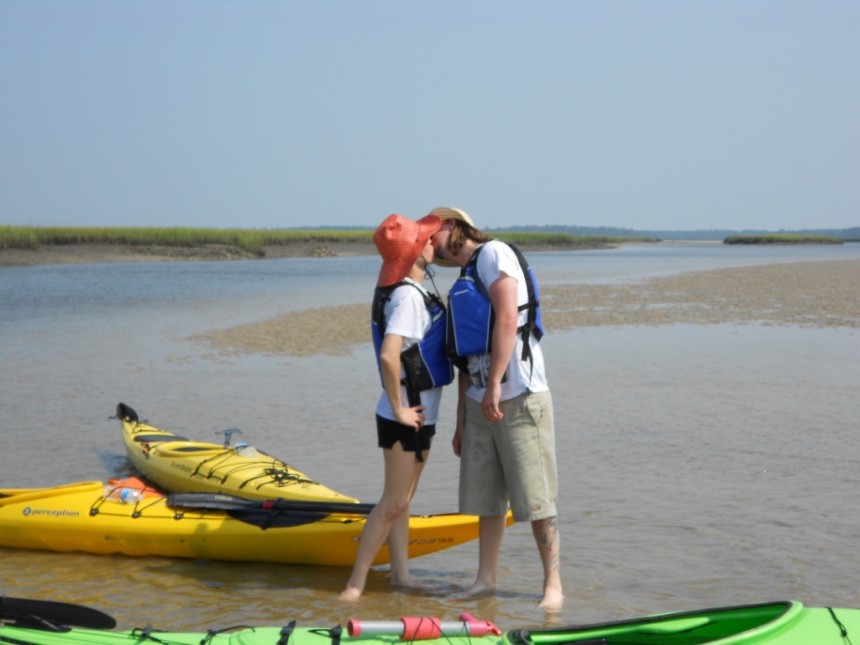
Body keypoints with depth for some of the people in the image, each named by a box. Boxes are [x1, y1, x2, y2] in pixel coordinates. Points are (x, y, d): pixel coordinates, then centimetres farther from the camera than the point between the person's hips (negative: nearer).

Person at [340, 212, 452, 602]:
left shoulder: (412, 292, 10)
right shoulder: (408, 296, -20)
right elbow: (388, 355, -32)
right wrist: (399, 410, -24)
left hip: (418, 414, 10)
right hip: (405, 417, -10)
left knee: (401, 500, 14)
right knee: (394, 503, -6)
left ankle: (401, 575, 22)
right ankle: (355, 585, -2)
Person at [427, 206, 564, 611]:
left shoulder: (493, 253, -3)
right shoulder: (463, 283, 22)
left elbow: (507, 318, -16)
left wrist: (494, 385, -20)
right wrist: (461, 422, 18)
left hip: (519, 398, -8)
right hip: (480, 403, 8)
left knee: (536, 499, -5)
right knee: (486, 498, 10)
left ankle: (553, 585, 2)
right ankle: (486, 579, 19)